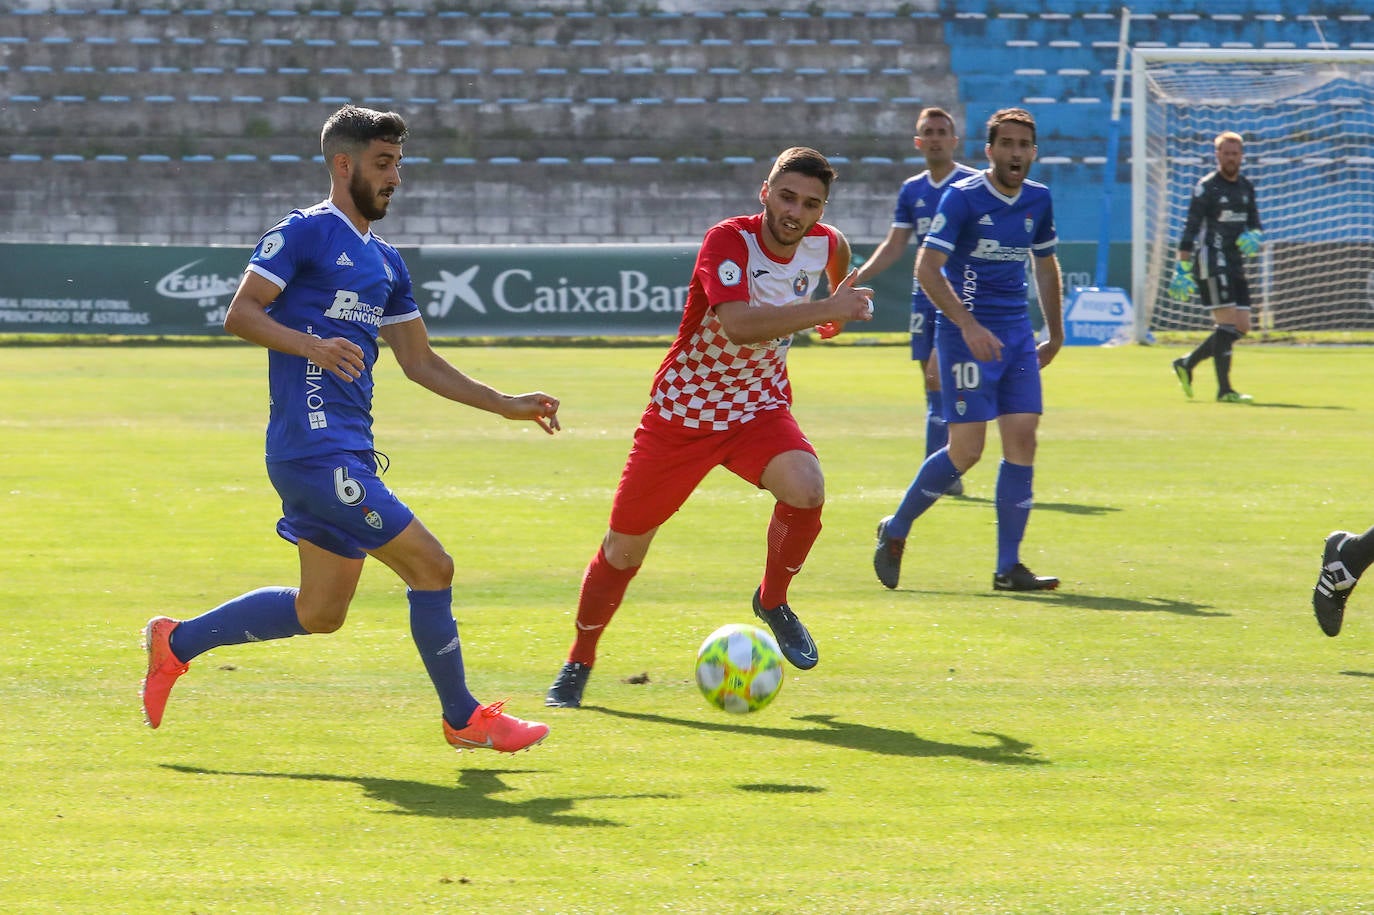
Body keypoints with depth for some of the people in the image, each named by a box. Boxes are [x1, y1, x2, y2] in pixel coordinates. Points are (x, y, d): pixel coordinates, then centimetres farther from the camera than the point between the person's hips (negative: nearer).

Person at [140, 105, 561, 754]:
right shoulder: (305, 233, -5)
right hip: (315, 449, -9)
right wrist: (315, 345, -26)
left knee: (319, 613, 12)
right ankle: (464, 719, 3)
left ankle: (176, 642, 24)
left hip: (348, 452, 9)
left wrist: (506, 405, 17)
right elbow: (239, 314, -11)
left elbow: (420, 363, 24)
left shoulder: (385, 263, 21)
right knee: (430, 566, -9)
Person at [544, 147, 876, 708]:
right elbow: (739, 324, -43)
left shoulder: (824, 243, -8)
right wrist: (825, 308, -46)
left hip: (759, 408, 3)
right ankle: (578, 664, 28)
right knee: (624, 546, 6)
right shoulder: (729, 241, -26)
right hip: (681, 410, -3)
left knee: (806, 488, -29)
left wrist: (839, 306, 34)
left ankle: (772, 601, -1)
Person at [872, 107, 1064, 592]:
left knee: (1022, 439, -4)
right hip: (965, 333, -6)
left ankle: (1008, 567, 0)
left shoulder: (1038, 200, 9)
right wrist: (969, 325, -25)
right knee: (966, 449, -9)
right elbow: (926, 267, -16)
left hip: (1017, 334, 6)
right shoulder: (962, 198, -10)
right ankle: (895, 531, 13)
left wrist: (1055, 334, 24)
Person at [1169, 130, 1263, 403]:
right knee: (1227, 323, -14)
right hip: (1211, 262, -8)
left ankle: (1187, 363, 18)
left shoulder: (1246, 188, 15)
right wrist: (1182, 269, -14)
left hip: (1235, 265, 8)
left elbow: (1254, 225, 22)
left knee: (1242, 327, 6)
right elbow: (1190, 230, -9)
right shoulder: (1207, 187, -6)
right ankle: (1224, 389, -11)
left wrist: (1253, 237, -3)